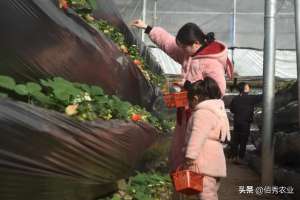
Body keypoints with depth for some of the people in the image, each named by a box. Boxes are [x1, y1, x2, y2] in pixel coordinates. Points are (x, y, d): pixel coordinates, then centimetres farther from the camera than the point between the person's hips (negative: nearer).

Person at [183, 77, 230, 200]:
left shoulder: (202, 113, -14)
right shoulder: (215, 109, 18)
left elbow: (197, 136, -25)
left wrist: (190, 156, -28)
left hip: (205, 164, -11)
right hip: (213, 163, 11)